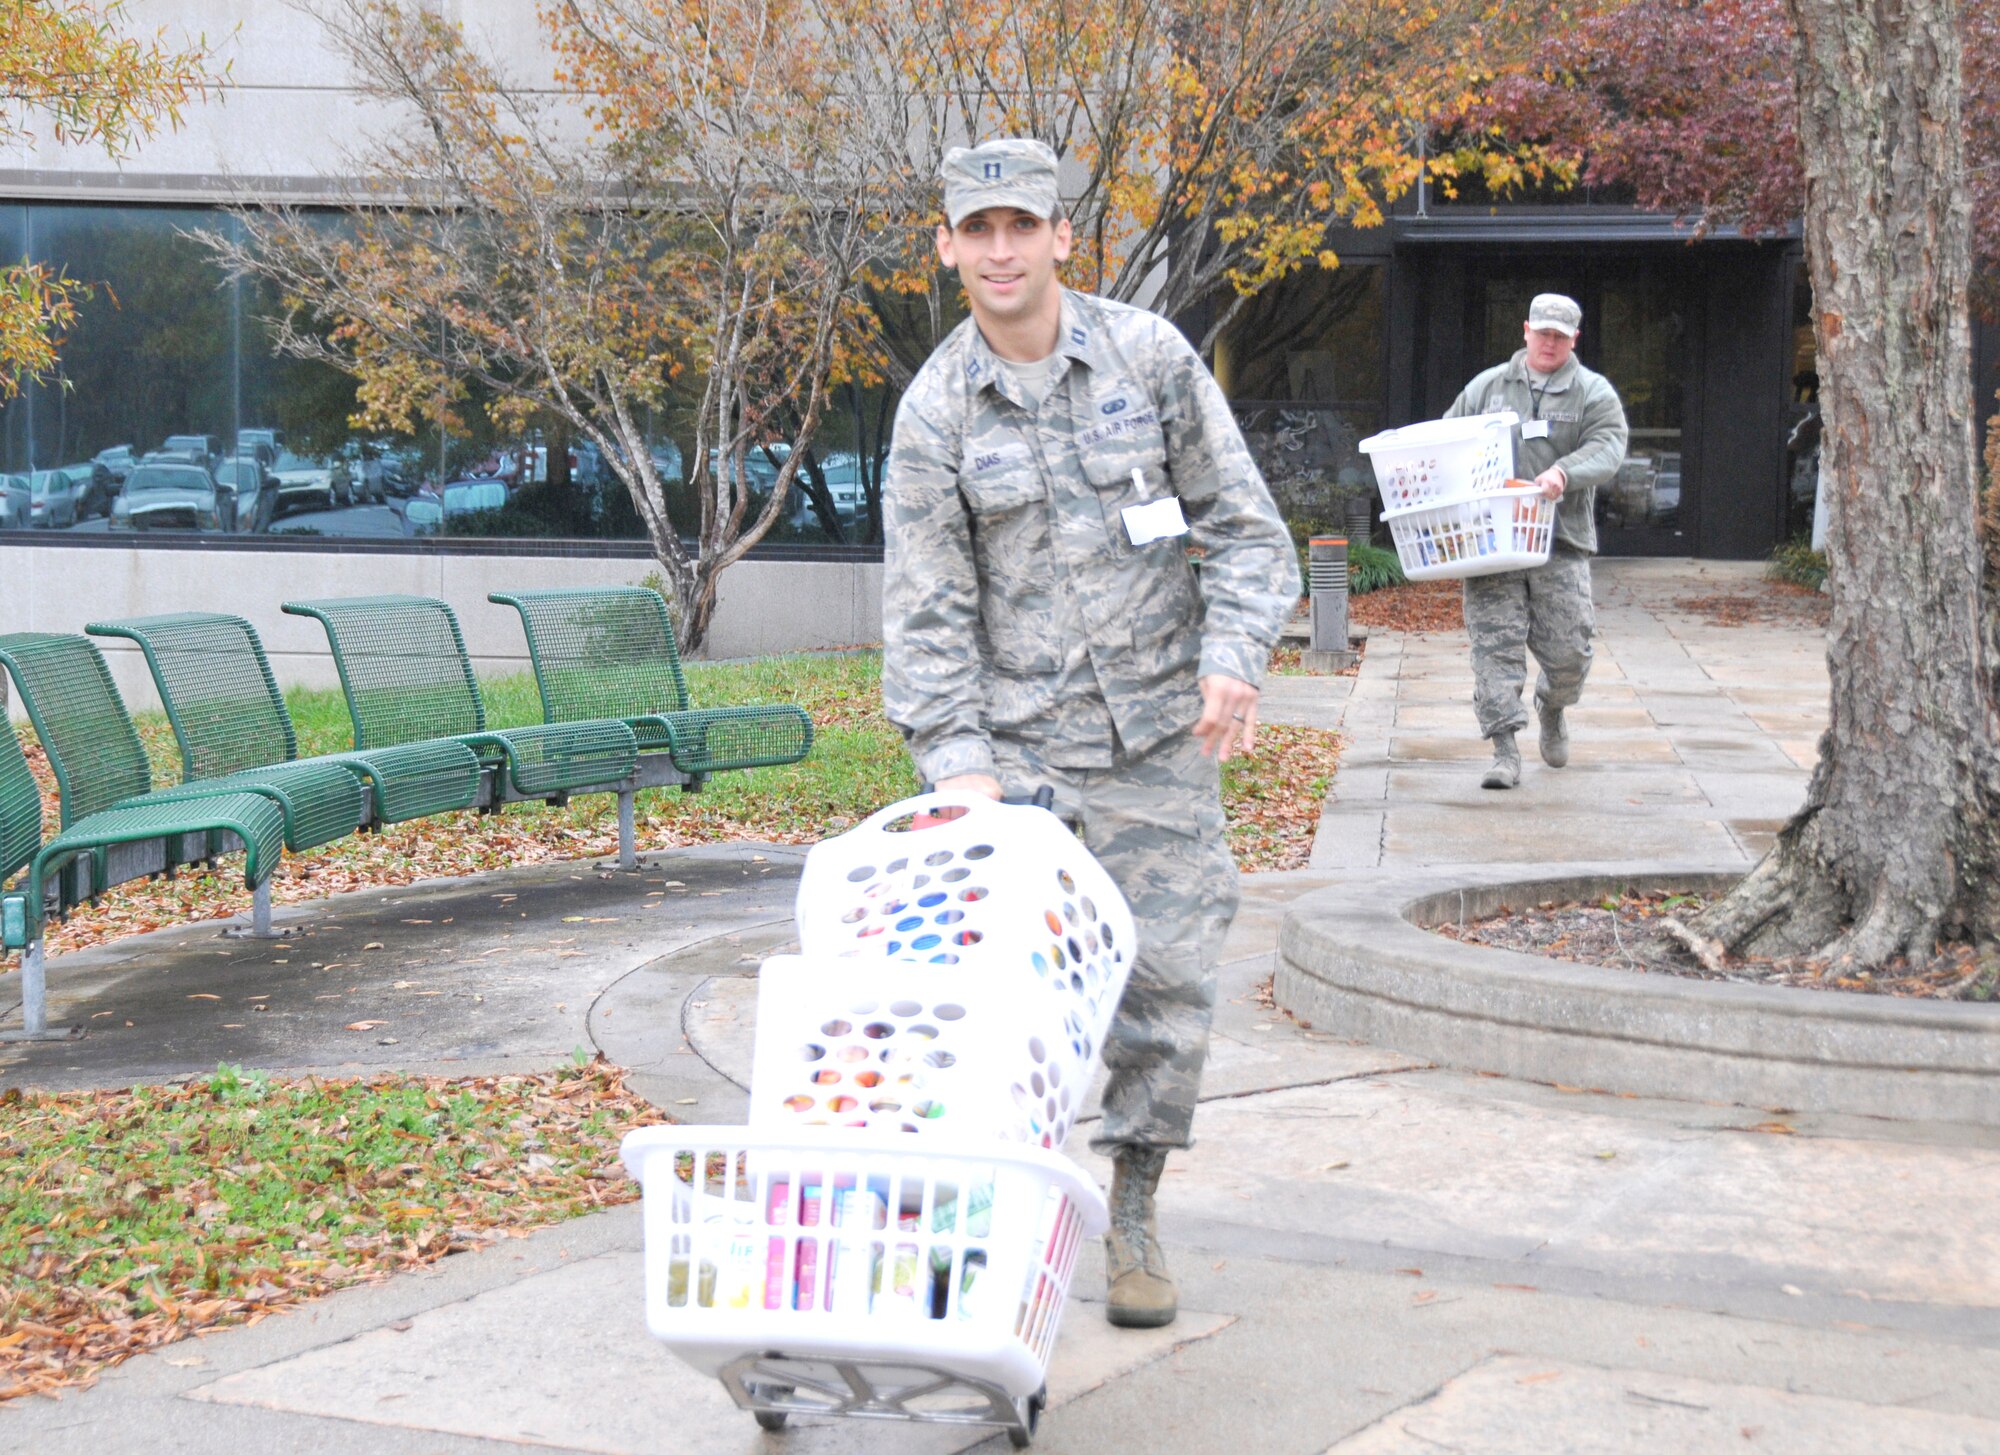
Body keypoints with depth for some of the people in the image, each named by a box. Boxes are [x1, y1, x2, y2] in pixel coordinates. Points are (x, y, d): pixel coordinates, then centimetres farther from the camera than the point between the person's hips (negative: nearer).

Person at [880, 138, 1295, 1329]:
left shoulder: (1149, 356, -1)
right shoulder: (935, 411, -1)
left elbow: (1245, 526, 1)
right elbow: (927, 606, -3)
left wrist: (1235, 657, -14)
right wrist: (954, 758, -13)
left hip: (1158, 735, 1)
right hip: (1017, 738, 0)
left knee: (1169, 974, 1)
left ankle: (1134, 1216, 17)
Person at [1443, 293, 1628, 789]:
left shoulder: (1594, 393, 8)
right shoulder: (1487, 387, 15)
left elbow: (1607, 449, -8)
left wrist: (1564, 472, -27)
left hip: (1561, 542, -1)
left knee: (1568, 649, 0)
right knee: (1495, 643, -8)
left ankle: (1552, 709, 34)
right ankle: (1505, 751, -7)